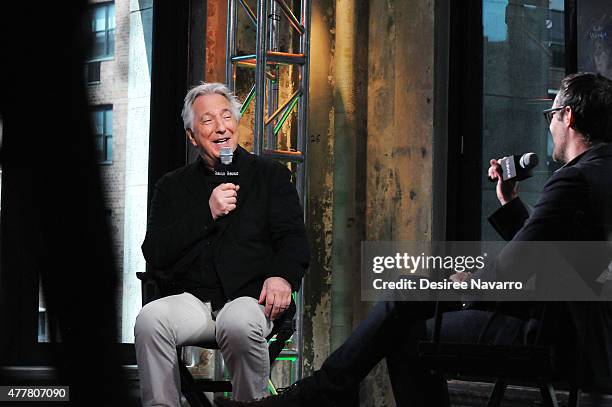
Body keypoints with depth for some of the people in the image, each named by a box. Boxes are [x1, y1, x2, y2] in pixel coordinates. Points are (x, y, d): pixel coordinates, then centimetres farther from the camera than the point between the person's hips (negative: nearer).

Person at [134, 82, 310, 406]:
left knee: (240, 325, -37)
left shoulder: (271, 176, 15)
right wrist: (208, 214, -5)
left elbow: (293, 239, 4)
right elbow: (153, 254, 7)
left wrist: (282, 276, -19)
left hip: (249, 297, -2)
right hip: (192, 301, 2)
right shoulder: (172, 186, 18)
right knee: (149, 320, -31)